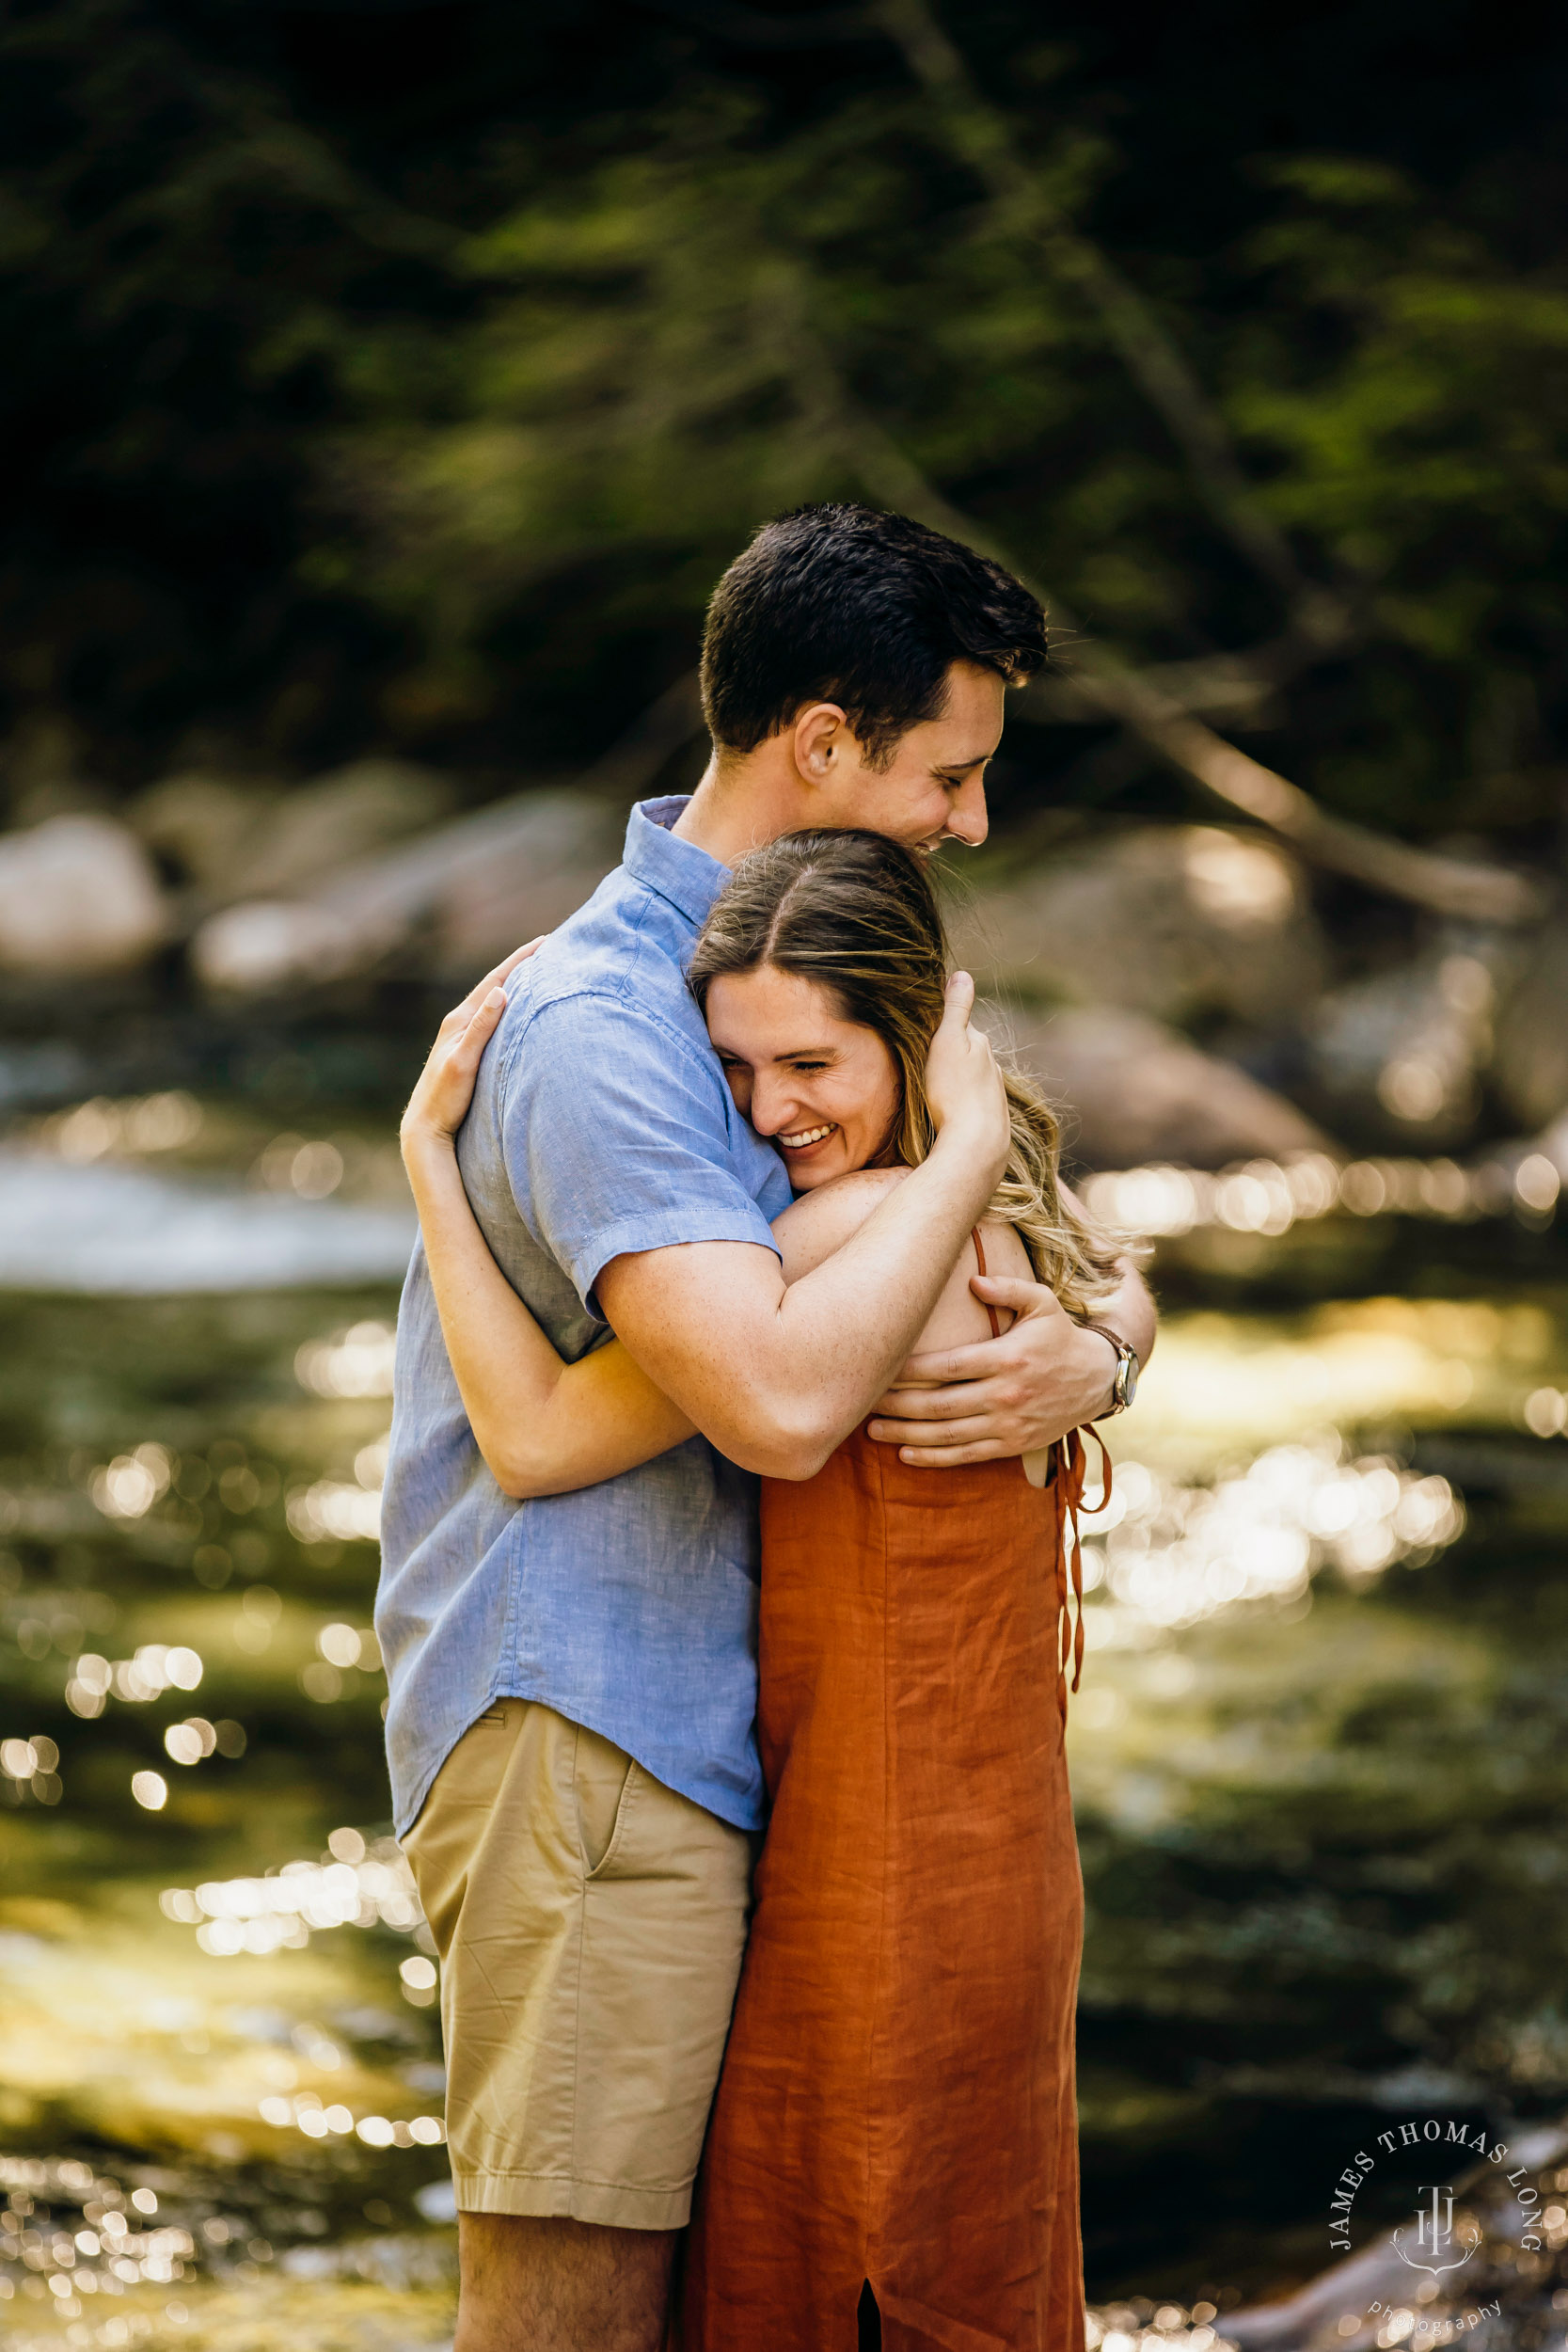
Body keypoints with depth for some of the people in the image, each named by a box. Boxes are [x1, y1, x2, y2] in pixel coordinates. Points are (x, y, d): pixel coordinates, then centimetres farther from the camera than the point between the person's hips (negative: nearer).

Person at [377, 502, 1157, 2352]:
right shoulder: (599, 1025, -16)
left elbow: (1110, 1275, 17)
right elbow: (781, 1400, -30)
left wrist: (1090, 1353, -8)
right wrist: (969, 1142, -17)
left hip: (708, 1743, 9)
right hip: (582, 1730, -9)